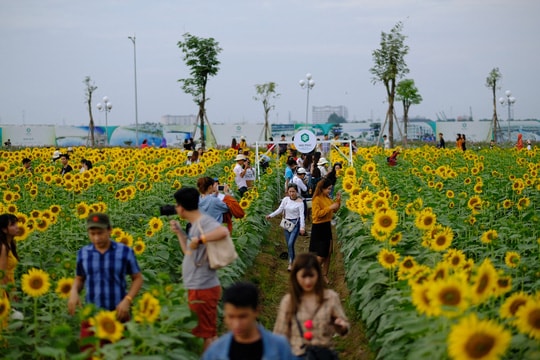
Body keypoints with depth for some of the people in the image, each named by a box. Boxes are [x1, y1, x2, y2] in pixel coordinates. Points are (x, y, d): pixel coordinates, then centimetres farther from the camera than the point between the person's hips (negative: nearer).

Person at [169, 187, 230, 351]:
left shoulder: (204, 221, -18)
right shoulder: (195, 224, 12)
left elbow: (223, 232, -38)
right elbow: (189, 253, 18)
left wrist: (198, 240, -32)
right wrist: (179, 233, 15)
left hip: (202, 289, -10)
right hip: (199, 288, 10)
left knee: (205, 333, -1)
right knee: (210, 333, 17)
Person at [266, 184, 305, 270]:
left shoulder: (300, 202, -9)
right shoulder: (285, 199, 3)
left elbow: (302, 215, -14)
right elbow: (279, 210, 6)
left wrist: (302, 227, -23)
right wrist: (270, 215, -6)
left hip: (295, 223, -5)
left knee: (290, 244, -16)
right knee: (288, 245, 7)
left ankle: (291, 263, -9)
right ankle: (293, 261, 20)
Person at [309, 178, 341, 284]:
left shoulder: (327, 198, 8)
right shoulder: (316, 199, -15)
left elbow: (335, 210, 15)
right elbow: (317, 214, -23)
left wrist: (338, 200, 0)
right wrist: (329, 207, -25)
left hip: (327, 226, 8)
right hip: (319, 228, -8)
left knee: (328, 252, 8)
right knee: (321, 255, -4)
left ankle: (325, 275, 19)